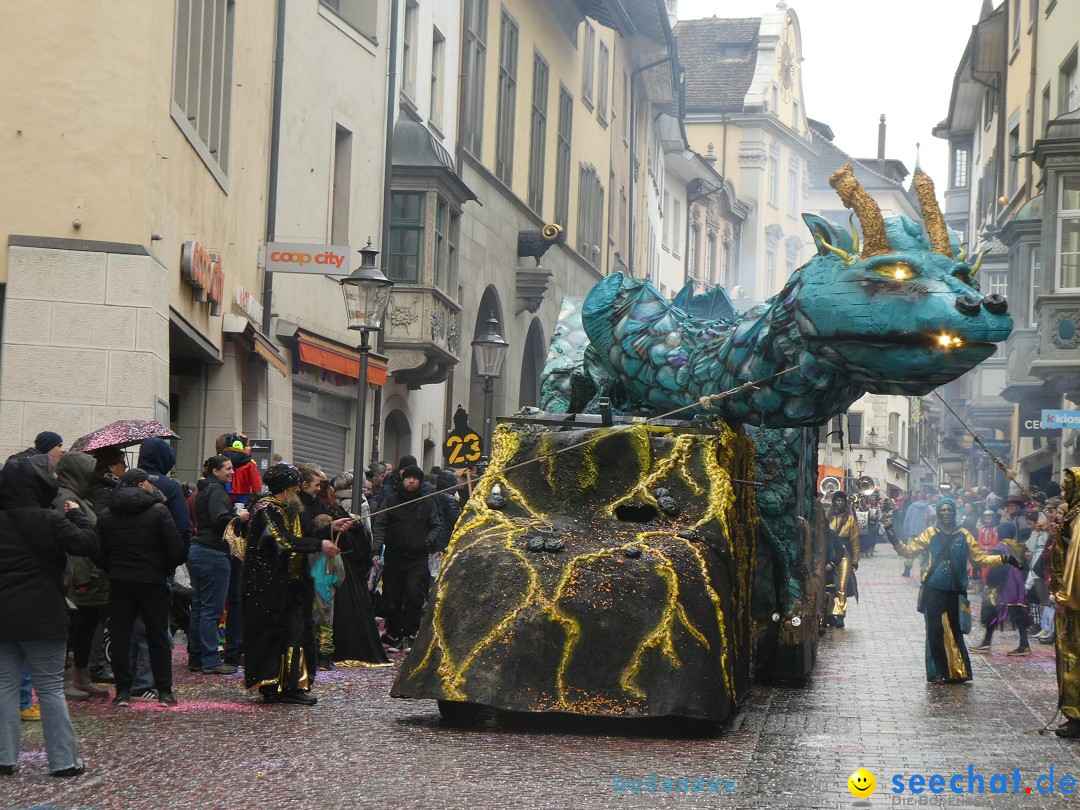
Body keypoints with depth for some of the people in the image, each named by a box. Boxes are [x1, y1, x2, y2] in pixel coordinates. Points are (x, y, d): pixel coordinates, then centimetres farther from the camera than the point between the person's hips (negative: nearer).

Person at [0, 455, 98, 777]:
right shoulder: (49, 520, -13)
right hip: (42, 617, -4)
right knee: (50, 688, 3)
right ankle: (64, 760, 6)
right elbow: (87, 544, -14)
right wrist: (77, 515, 0)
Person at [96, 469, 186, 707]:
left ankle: (123, 691, 4)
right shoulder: (158, 511, -8)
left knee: (120, 636, 7)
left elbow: (101, 553, 3)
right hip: (152, 581, -3)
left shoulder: (105, 516, 4)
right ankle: (164, 691, 8)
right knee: (158, 636, 6)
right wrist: (165, 571, 5)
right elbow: (176, 550, -11)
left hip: (119, 582, 3)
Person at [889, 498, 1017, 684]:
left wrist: (1003, 559, -7)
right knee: (935, 632, 1)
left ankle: (958, 672, 10)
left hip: (954, 591, 0)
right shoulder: (931, 534, 4)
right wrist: (896, 542, -11)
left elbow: (979, 557, 3)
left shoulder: (963, 534, 4)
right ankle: (937, 673, 9)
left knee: (955, 632, 2)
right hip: (934, 590, 0)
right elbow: (909, 551, 5)